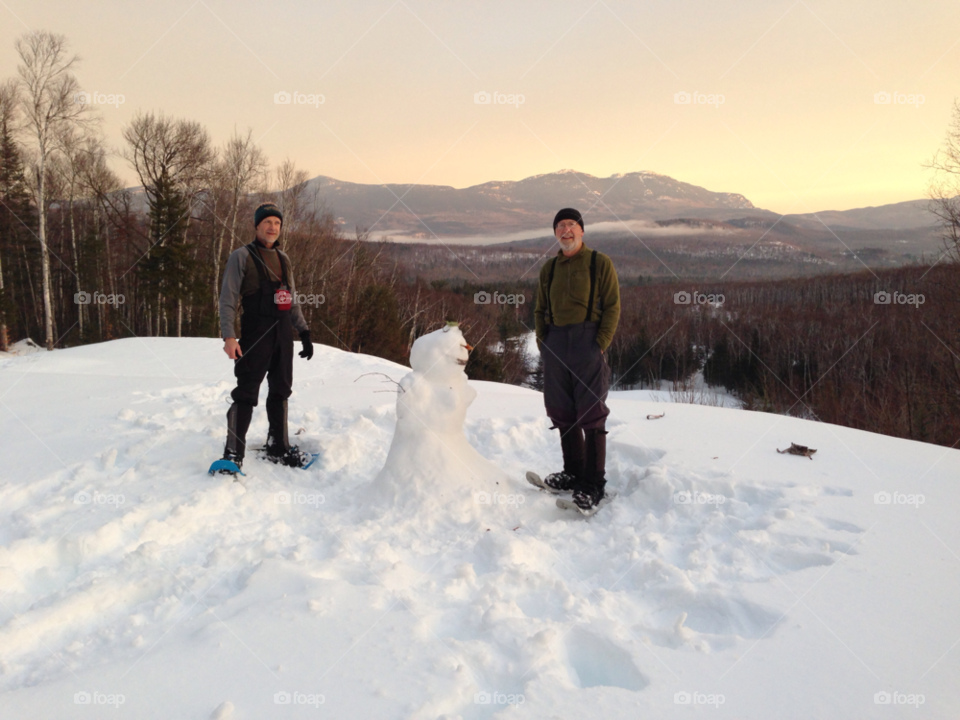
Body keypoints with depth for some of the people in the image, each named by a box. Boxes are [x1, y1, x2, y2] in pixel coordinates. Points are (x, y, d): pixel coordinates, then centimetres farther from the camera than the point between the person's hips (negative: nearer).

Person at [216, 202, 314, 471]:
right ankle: (234, 453, 0)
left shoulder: (283, 258, 17)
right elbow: (228, 299, -8)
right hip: (255, 334, -6)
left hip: (283, 332, 6)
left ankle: (278, 448, 22)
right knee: (246, 393, -7)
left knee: (281, 390, 11)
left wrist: (304, 332, 16)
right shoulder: (242, 256, -3)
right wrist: (229, 335, -18)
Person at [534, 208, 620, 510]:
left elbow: (613, 307, -2)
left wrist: (601, 343, -12)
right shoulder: (549, 269, 15)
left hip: (588, 340, -5)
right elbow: (541, 309, 20)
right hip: (555, 341, 5)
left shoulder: (599, 263, 1)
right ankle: (573, 472, 23)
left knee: (591, 415, -4)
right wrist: (542, 343, 7)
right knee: (562, 413, 9)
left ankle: (593, 484, 3)